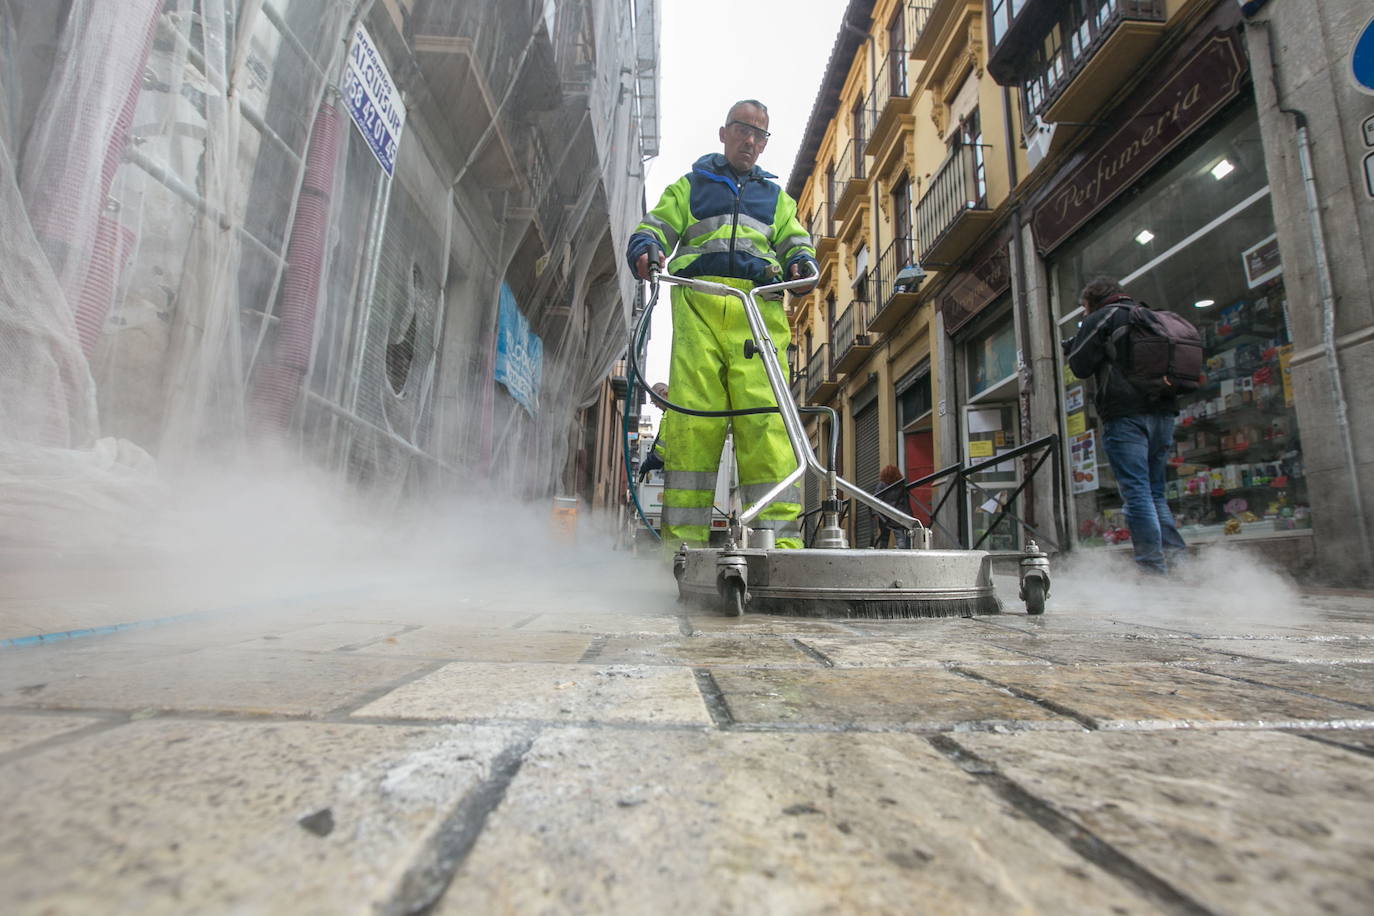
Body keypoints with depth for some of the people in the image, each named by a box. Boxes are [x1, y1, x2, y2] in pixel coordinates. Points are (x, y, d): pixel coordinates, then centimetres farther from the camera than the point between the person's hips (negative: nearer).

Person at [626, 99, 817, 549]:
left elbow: (796, 242, 24)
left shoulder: (775, 197, 35)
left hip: (759, 311, 1)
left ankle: (780, 536, -18)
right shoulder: (689, 186, 30)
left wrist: (803, 264, 0)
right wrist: (645, 249, -7)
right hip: (698, 305, -1)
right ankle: (684, 538, -12)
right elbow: (656, 226, 18)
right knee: (692, 419, -13)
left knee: (766, 421, -15)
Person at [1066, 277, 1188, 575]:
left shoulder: (1101, 318, 1)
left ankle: (1153, 569, -10)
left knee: (1136, 492, -8)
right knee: (1155, 492, 14)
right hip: (1163, 413, 8)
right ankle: (1178, 558, 6)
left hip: (1126, 415, -8)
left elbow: (1080, 367, -2)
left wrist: (1073, 348, 18)